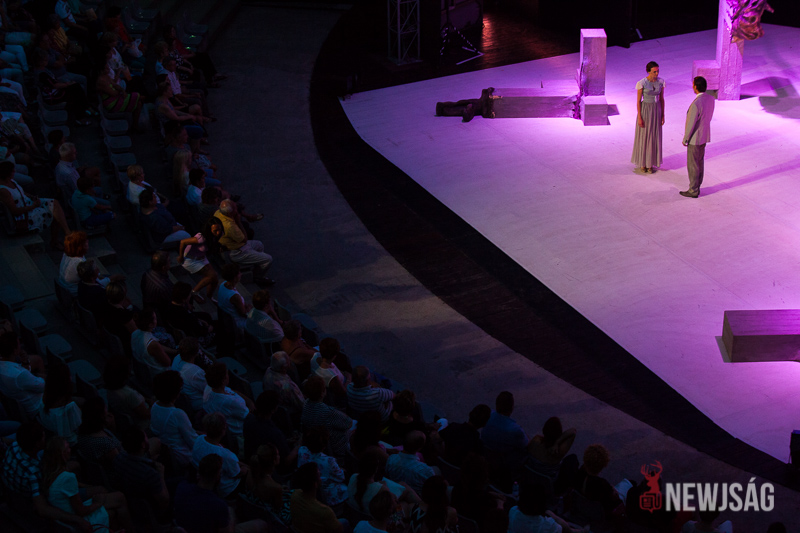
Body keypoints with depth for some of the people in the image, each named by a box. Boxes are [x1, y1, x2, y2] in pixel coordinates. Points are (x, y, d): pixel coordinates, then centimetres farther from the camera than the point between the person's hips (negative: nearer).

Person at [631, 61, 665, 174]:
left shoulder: (661, 82, -4)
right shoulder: (641, 83, -17)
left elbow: (661, 99, 5)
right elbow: (638, 101, -11)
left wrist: (662, 115, 6)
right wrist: (639, 117, -13)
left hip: (656, 111, 4)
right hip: (644, 111, -4)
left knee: (654, 137, 11)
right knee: (643, 137, 7)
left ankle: (650, 164, 26)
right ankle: (642, 164, 24)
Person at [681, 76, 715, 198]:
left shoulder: (696, 104, -32)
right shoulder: (711, 99, -5)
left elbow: (690, 124, -25)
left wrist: (685, 139, -10)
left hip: (694, 138, -8)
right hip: (704, 136, 8)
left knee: (692, 165, 6)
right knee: (699, 163, 20)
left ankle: (693, 191, 16)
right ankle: (696, 187, 32)